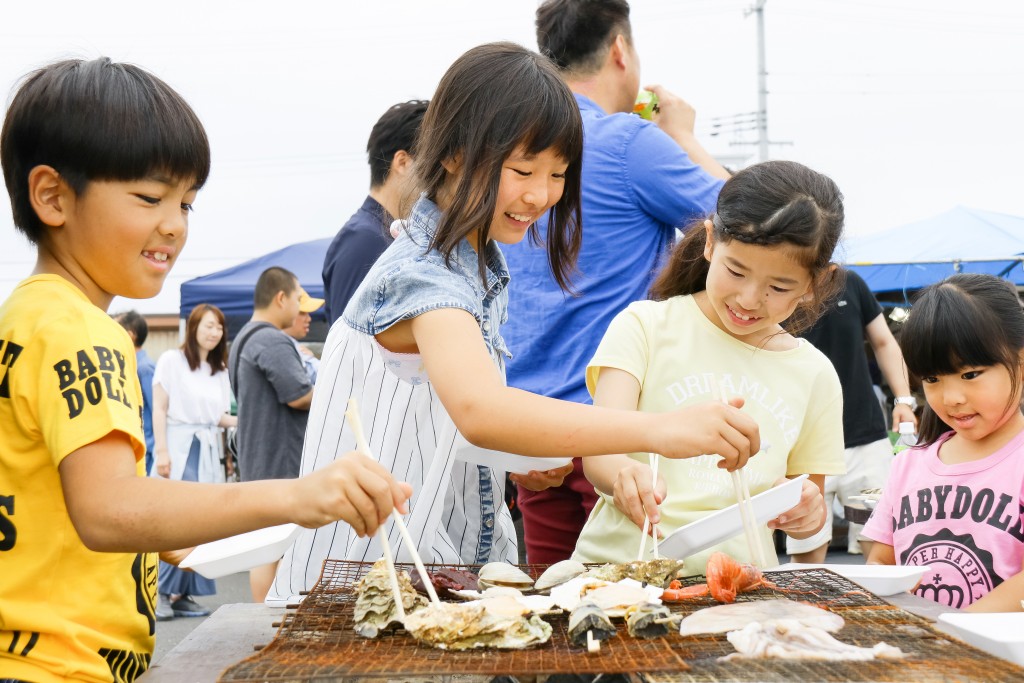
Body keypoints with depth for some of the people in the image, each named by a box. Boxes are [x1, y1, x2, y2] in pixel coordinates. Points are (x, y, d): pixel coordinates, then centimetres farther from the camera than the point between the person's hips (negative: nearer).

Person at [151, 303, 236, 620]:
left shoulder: (219, 370, 17)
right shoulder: (172, 360, 0)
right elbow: (160, 408, -4)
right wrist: (162, 451, -12)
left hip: (209, 452, 6)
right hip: (180, 448, -6)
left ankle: (184, 594, 9)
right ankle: (162, 593, -6)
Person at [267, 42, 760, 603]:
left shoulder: (482, 268, 9)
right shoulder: (423, 275, -21)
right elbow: (477, 409, -40)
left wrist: (518, 459, 2)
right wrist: (658, 430, -46)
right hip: (376, 575, -8)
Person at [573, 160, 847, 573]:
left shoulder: (815, 375, 11)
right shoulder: (646, 326, 2)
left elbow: (806, 522, 18)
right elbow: (600, 453, -10)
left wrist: (808, 512, -4)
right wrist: (626, 474, -31)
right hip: (621, 565, -3)